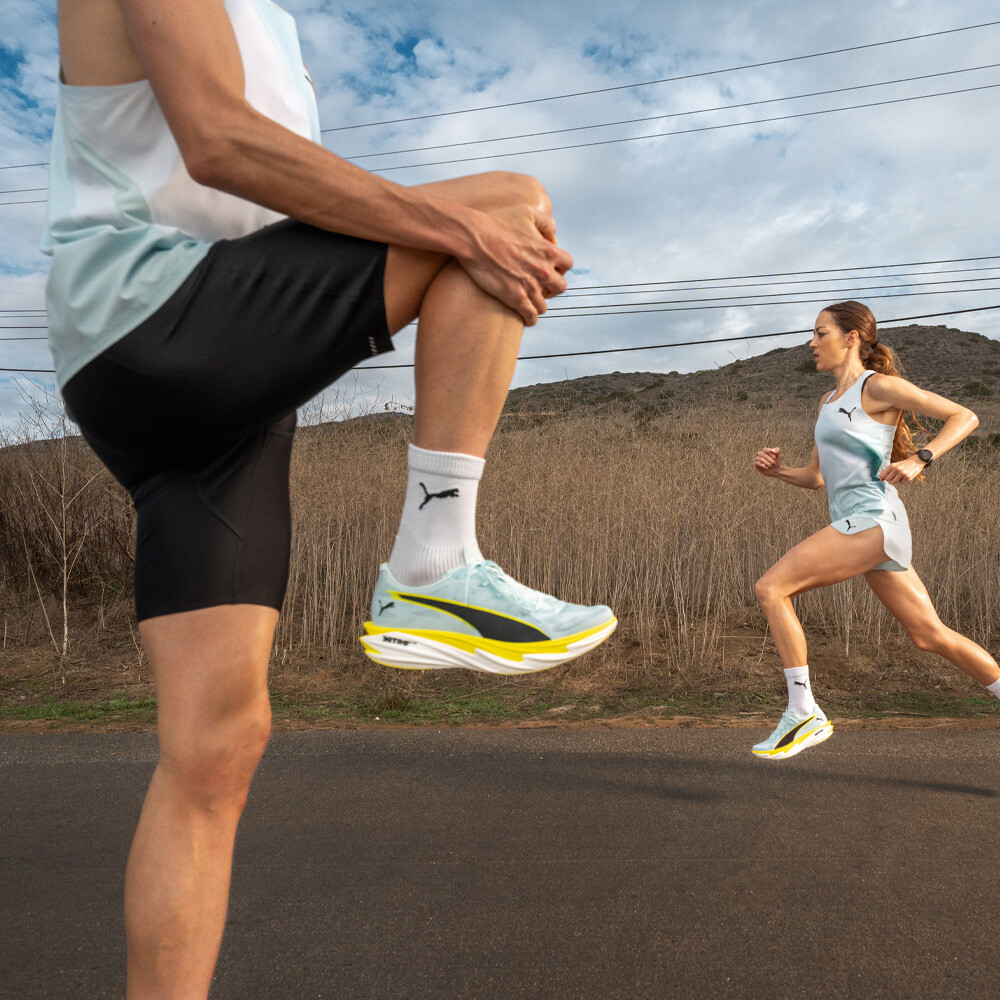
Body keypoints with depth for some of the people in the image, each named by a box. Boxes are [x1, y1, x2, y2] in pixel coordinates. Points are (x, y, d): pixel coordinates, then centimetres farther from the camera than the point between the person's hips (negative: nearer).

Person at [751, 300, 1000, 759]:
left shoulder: (878, 386, -3)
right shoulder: (829, 402, 21)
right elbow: (816, 477, 23)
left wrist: (920, 459, -17)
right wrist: (776, 469, 5)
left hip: (872, 520, -9)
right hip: (859, 526, 9)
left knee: (770, 588, -15)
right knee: (931, 636, 12)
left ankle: (803, 713, -10)